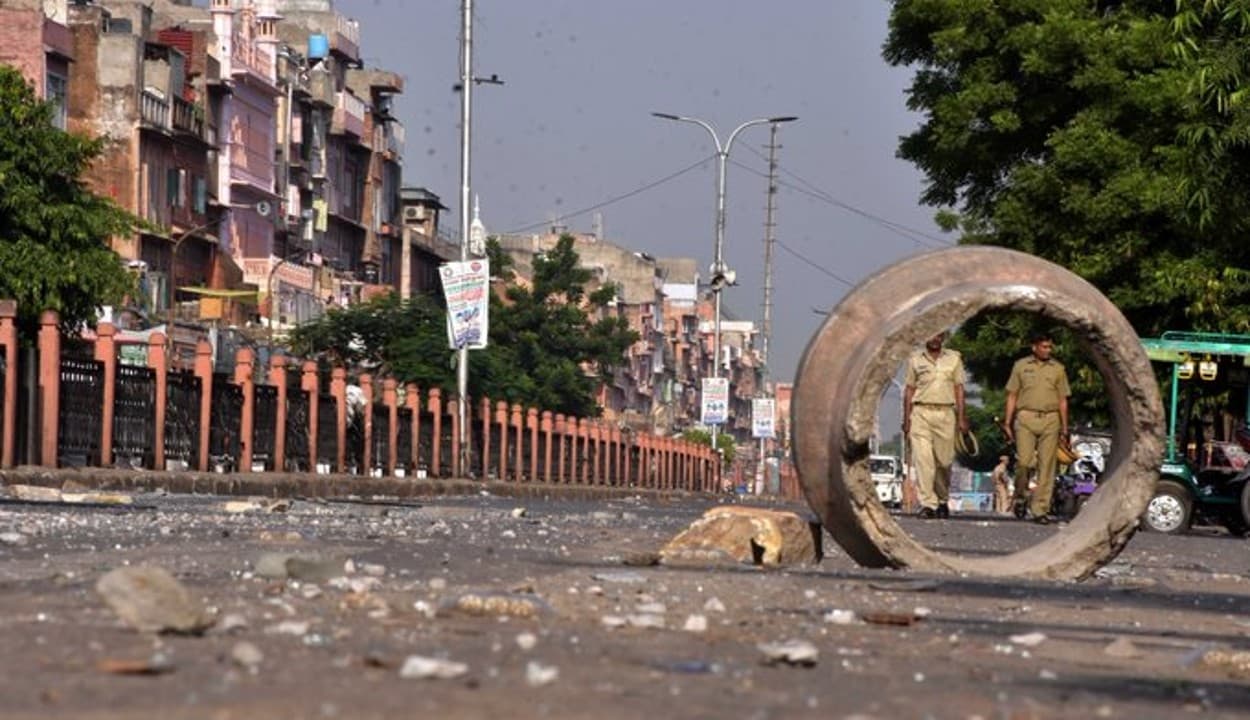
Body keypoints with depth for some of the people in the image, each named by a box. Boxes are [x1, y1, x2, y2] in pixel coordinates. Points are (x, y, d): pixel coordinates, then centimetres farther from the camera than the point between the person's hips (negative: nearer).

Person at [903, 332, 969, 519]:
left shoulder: (954, 358, 11)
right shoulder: (915, 359, 10)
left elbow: (959, 389, 9)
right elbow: (909, 389, 10)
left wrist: (961, 417, 1)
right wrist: (906, 418, 3)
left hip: (945, 413, 1)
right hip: (921, 412, -1)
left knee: (944, 461, 2)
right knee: (922, 459, -10)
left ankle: (943, 501, 21)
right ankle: (927, 504, -12)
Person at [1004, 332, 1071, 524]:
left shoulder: (1058, 368, 13)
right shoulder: (1021, 366, 10)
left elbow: (1062, 400, 14)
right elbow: (1012, 396, 10)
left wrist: (1064, 428, 9)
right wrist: (1008, 422, 3)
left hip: (1050, 420, 1)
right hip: (1026, 418, -1)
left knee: (1046, 466, -3)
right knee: (1024, 461, -11)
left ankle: (1040, 509, -2)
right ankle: (1020, 497, 13)